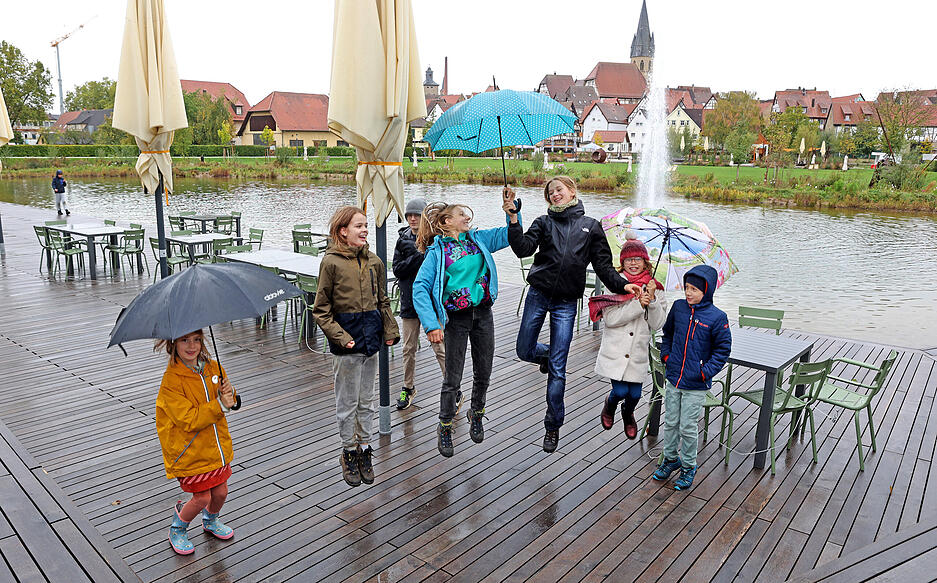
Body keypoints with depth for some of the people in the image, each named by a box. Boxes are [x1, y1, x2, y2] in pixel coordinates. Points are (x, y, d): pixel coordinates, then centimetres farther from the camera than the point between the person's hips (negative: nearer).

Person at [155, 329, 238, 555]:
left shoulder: (213, 368, -1)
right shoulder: (171, 380, -19)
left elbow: (229, 403, 10)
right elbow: (189, 420, -24)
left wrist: (229, 394, -13)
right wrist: (219, 406, -28)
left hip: (216, 445, 6)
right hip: (189, 452, -5)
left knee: (220, 491, 14)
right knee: (202, 497, 1)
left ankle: (210, 521, 46)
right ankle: (177, 530, 31)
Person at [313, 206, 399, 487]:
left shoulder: (374, 262, 5)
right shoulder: (332, 262, -9)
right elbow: (321, 310, -7)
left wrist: (390, 330, 1)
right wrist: (340, 337, -16)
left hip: (371, 339, 5)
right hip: (346, 344, -4)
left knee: (366, 400, 15)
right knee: (347, 402, 8)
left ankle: (364, 448, 30)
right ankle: (349, 452, 25)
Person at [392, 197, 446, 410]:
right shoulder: (403, 239, 6)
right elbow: (397, 269, -3)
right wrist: (417, 256, -16)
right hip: (410, 301, 4)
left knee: (440, 348, -1)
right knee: (409, 348, 13)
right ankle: (408, 388, 29)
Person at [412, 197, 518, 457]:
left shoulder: (479, 238, 6)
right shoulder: (437, 251, -7)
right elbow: (420, 288, -14)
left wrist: (512, 212, -3)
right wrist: (431, 324, -22)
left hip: (483, 313, 4)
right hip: (456, 318, -4)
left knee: (483, 373, 13)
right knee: (453, 378, 4)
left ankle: (476, 414, 39)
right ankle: (445, 428, 23)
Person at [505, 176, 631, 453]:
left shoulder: (591, 226, 8)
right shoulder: (544, 222, 7)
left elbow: (604, 266, 8)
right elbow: (523, 249, -9)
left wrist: (622, 285, -7)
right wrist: (513, 221, -21)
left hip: (566, 303, -1)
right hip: (538, 295, 1)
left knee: (557, 370, 0)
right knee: (524, 351, 5)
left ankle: (553, 427, 16)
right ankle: (546, 353, 42)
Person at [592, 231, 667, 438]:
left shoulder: (654, 287, 4)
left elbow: (657, 324, -2)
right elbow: (611, 319, -13)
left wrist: (652, 299, -16)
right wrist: (638, 304, -19)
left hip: (638, 351, 3)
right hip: (615, 349, -2)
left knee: (635, 394, 3)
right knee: (620, 391, -8)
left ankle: (628, 415, 40)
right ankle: (609, 404, 30)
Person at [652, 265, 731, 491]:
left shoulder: (717, 317, -12)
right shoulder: (678, 307, -1)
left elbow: (723, 349, -5)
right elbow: (667, 332, 17)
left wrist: (706, 372, -12)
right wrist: (666, 355, 7)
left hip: (696, 386, -4)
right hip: (673, 379, 4)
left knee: (688, 427, 5)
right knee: (670, 422, 15)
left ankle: (688, 466, 24)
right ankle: (670, 458, 34)